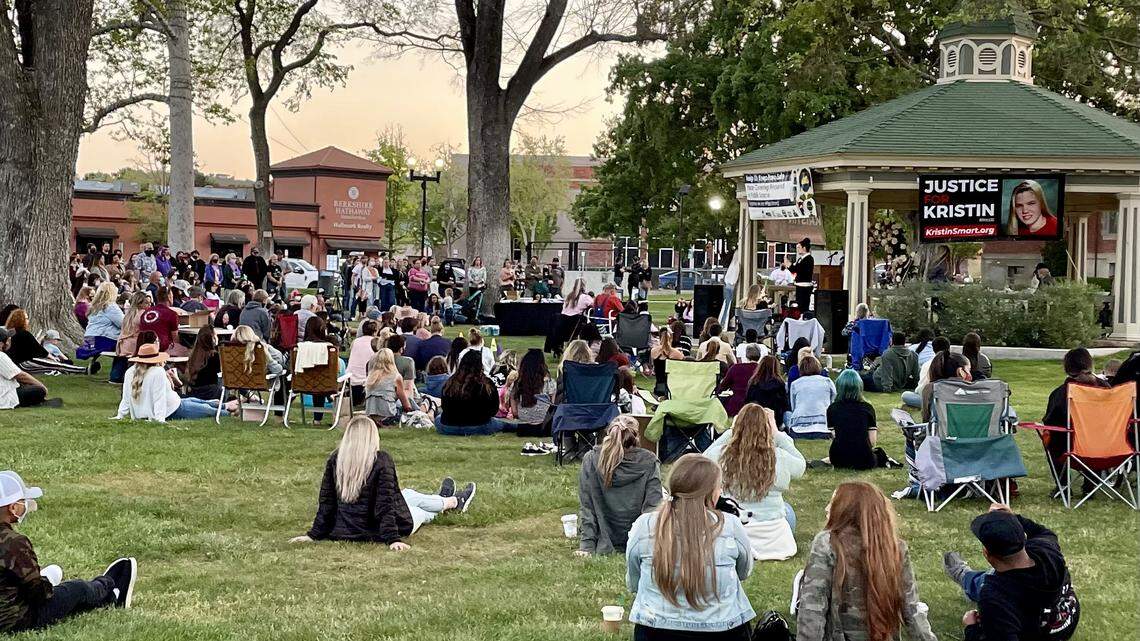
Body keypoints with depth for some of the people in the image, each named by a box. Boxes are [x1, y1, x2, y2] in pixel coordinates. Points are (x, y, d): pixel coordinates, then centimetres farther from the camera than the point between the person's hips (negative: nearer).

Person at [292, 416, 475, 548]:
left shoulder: (335, 459, -8)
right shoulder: (381, 460, -21)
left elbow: (326, 501, -4)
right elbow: (385, 503, -22)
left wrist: (314, 535, 2)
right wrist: (393, 539, -19)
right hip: (375, 531, -6)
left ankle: (444, 499, 59)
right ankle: (455, 502, 55)